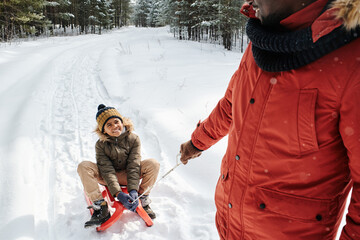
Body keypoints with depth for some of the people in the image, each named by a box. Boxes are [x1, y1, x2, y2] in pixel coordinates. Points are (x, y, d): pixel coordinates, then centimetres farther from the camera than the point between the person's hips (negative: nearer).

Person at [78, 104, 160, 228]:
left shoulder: (133, 139, -13)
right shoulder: (101, 144, -14)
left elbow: (134, 166, -18)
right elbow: (107, 170, -22)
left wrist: (133, 190, -31)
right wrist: (118, 193, -35)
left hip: (127, 175, 0)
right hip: (108, 178, 0)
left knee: (153, 164, -24)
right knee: (84, 166, -25)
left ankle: (143, 202, -6)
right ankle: (101, 209, -20)